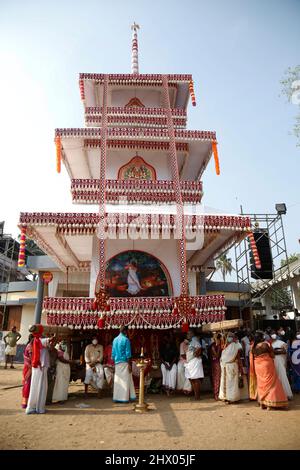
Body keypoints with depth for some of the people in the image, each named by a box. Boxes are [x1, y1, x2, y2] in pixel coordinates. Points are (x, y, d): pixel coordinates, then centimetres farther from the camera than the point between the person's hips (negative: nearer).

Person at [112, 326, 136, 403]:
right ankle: (124, 398, 4)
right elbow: (128, 353, -13)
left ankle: (117, 398, 14)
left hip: (117, 362, 6)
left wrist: (114, 363, 19)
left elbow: (113, 353, 13)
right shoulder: (126, 339, -10)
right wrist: (129, 364, -11)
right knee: (125, 380, 1)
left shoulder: (115, 340, 9)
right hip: (124, 362, -6)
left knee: (117, 380, 10)